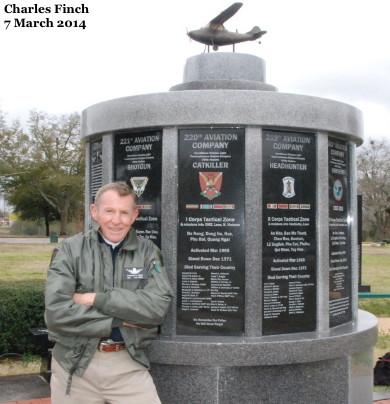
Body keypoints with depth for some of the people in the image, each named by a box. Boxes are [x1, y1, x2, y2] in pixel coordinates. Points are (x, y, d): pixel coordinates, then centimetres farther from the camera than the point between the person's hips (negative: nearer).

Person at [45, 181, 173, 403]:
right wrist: (119, 322, -13)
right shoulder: (70, 250, -4)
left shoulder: (148, 251, 0)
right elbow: (56, 312, -15)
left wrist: (98, 299, -17)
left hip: (128, 364, 1)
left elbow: (159, 306, -13)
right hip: (73, 365, 0)